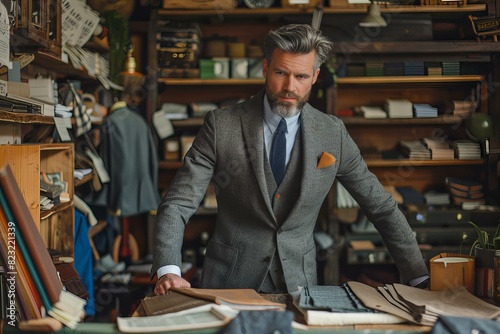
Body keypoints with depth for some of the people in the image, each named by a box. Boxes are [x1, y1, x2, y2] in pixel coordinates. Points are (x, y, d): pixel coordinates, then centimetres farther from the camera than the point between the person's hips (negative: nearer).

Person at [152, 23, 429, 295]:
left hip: (298, 283, 2)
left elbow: (382, 208, 8)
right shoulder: (221, 126, -6)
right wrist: (168, 270, -24)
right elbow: (177, 204, -8)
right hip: (230, 281, -1)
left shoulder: (332, 134, 0)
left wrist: (419, 279, 5)